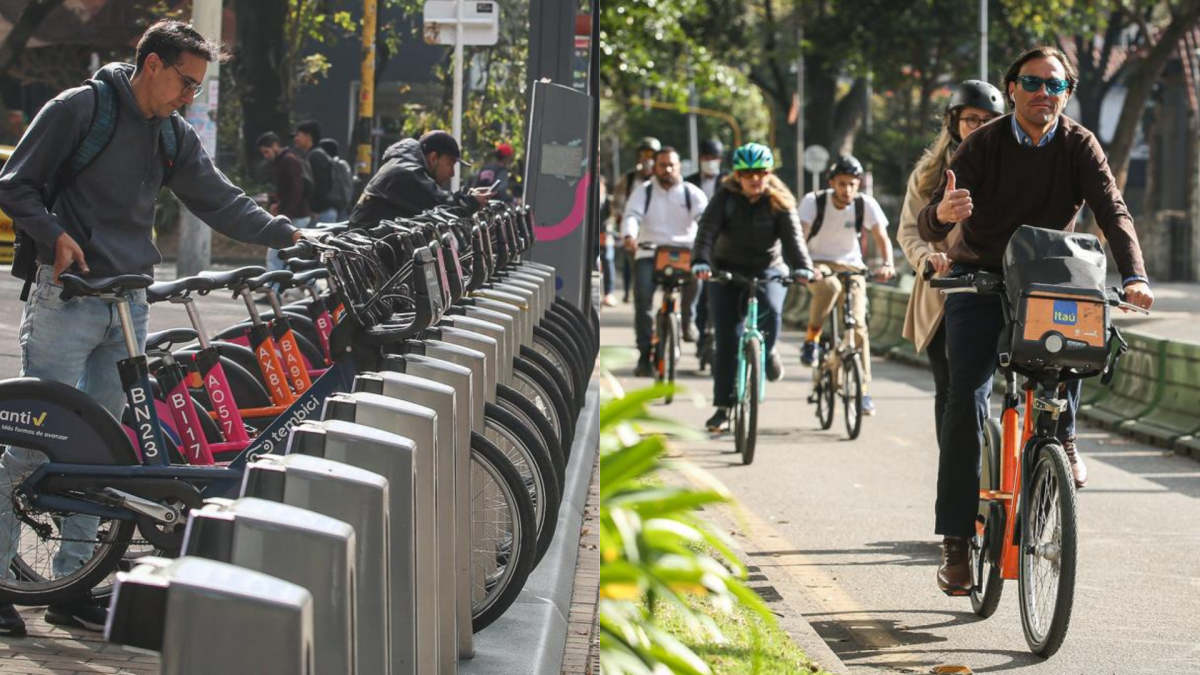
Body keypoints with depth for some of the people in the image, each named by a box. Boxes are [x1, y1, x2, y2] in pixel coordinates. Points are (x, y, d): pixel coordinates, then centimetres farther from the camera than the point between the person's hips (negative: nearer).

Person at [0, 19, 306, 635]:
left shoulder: (174, 137, 12)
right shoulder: (79, 109, -6)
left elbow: (220, 201, 13)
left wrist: (288, 236, 4)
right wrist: (56, 235, -18)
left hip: (127, 303, 7)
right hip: (67, 298, -6)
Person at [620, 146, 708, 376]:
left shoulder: (691, 193, 7)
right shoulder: (643, 192, 8)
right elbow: (632, 216, -8)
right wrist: (629, 236, -31)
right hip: (650, 252, 0)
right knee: (642, 295, -22)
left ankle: (688, 320, -5)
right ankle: (645, 353, -13)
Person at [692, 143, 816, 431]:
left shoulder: (780, 202, -5)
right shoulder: (725, 198, -7)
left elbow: (793, 237, -17)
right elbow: (707, 231, -20)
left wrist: (803, 268, -36)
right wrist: (701, 262, -39)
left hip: (768, 271, 0)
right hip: (727, 271, 0)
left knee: (770, 311, -32)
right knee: (726, 339, -8)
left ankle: (767, 351, 2)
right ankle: (723, 407, -1)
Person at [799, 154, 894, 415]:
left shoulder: (866, 204, -11)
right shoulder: (814, 201, -15)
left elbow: (882, 237, -17)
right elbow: (800, 237, -24)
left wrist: (887, 264, -37)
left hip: (850, 266, 2)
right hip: (819, 263, -2)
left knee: (858, 324, -14)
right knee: (829, 286, -39)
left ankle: (863, 389, -8)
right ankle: (811, 340, -19)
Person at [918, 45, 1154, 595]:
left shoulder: (1079, 146, -7)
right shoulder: (983, 145, -12)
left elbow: (1112, 212, -19)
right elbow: (928, 228, -19)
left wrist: (1134, 276, -37)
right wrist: (941, 213, -45)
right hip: (978, 280, -1)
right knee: (966, 397, -14)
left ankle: (1061, 435, -4)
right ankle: (956, 540, -12)